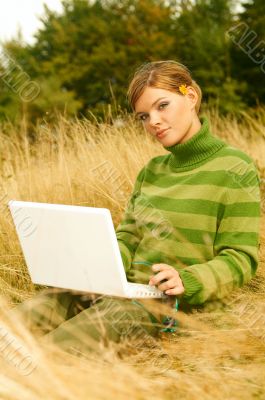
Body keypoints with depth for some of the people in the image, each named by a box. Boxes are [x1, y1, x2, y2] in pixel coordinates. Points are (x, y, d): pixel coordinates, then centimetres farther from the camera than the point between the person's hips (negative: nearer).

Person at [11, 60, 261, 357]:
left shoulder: (235, 170, -3)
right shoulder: (152, 170, 18)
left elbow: (240, 259, -6)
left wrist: (186, 281, -23)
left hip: (166, 300, -6)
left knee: (57, 347, -28)